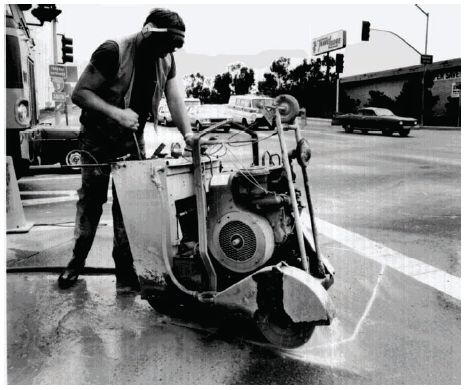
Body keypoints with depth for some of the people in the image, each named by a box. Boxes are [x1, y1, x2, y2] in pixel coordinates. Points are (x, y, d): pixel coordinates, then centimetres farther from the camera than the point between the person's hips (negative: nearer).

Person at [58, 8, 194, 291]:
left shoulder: (166, 60, -4)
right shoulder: (113, 51, -21)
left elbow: (175, 98, -9)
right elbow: (79, 93, -21)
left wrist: (188, 134, -24)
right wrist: (116, 113, -33)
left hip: (133, 138, 4)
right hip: (98, 137, -4)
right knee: (91, 199, 3)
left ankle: (125, 267, 11)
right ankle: (78, 259, 21)